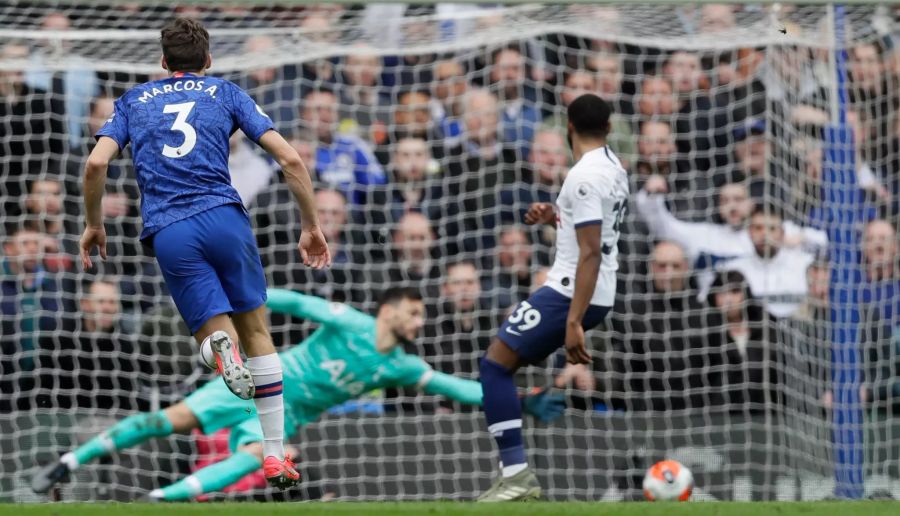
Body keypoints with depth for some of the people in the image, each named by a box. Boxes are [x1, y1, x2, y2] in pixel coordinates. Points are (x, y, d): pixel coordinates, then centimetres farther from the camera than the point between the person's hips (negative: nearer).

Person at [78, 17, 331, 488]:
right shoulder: (227, 94, 18)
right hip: (223, 216, 0)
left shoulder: (133, 101, 21)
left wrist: (93, 225, 18)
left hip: (167, 233, 0)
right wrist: (311, 227, 16)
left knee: (215, 326, 7)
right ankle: (275, 456, 10)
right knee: (256, 329, 13)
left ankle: (221, 340, -34)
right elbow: (289, 158, 8)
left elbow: (96, 163, 5)